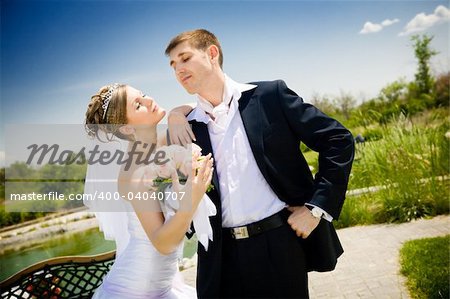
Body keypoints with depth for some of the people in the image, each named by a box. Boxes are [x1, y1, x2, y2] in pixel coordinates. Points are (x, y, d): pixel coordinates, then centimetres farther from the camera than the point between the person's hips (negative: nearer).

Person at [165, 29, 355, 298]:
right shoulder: (187, 129, 7)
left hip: (280, 244, -3)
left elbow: (338, 140, -2)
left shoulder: (269, 96, -2)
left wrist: (316, 208, -9)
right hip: (222, 257, 3)